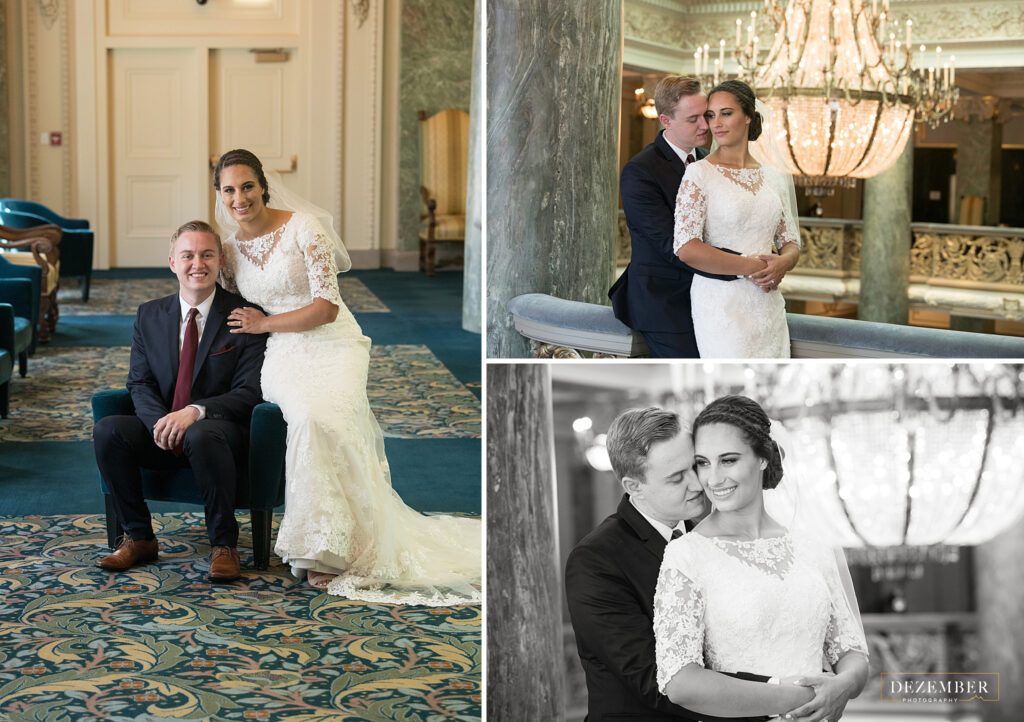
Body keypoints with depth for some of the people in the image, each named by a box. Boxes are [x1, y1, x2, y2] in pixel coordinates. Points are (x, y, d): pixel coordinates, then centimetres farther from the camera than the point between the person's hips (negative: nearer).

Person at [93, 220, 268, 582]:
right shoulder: (150, 315, 9)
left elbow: (250, 393, -11)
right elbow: (139, 383, 5)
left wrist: (195, 412, -28)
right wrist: (160, 422, -17)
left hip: (222, 430, -4)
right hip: (162, 435, 4)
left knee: (202, 434, -38)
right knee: (108, 429, -23)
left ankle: (224, 544, -21)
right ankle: (138, 537, -8)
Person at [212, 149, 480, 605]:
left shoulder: (304, 228, -6)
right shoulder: (230, 250, 12)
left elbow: (327, 307, -10)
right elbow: (233, 314, 25)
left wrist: (264, 323, -5)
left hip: (333, 345, -3)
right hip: (282, 357, 3)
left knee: (321, 420, -34)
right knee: (309, 415, -31)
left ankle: (326, 549, -23)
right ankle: (324, 548, -20)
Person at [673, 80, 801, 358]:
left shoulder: (772, 176, 12)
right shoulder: (699, 173, -5)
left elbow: (791, 241, 15)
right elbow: (685, 247, -15)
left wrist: (782, 262, -9)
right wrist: (750, 267, -16)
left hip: (767, 304, 5)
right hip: (721, 304, -5)